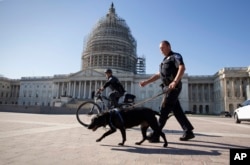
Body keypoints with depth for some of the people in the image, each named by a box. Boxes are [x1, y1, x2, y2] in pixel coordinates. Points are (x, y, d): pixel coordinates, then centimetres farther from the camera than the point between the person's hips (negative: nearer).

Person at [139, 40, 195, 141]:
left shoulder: (175, 56, -1)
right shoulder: (165, 60, 26)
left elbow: (182, 68, -19)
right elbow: (158, 75, 26)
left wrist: (175, 81, -33)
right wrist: (146, 82, 17)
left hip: (174, 87, -9)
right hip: (168, 88, 9)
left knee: (164, 110, -11)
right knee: (177, 110, 9)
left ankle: (156, 134, -8)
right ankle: (188, 132, 17)